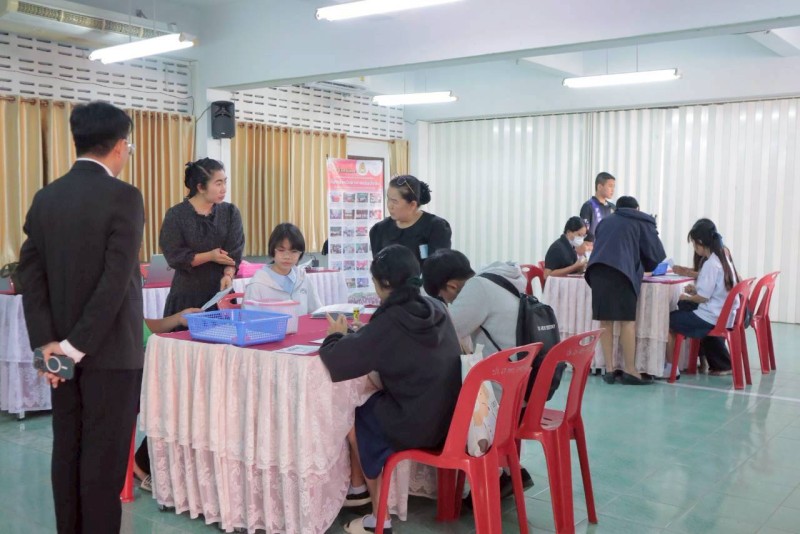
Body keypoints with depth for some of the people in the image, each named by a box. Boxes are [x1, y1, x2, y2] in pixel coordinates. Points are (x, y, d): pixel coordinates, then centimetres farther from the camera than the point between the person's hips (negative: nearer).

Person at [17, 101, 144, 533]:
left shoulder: (45, 198, 6)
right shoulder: (123, 197, -14)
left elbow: (31, 273, 2)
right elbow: (116, 281, -21)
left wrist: (47, 342, -1)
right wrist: (77, 345, -16)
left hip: (62, 348, 6)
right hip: (110, 350, -6)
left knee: (67, 451, 15)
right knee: (104, 457, 2)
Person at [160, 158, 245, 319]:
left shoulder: (230, 212, 3)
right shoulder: (176, 215, -5)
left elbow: (234, 251, -5)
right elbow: (174, 256, -11)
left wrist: (228, 275, -22)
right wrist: (210, 256, -18)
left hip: (220, 291, 2)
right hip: (187, 294, -2)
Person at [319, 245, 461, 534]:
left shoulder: (389, 322, -22)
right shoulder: (436, 309, 1)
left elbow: (335, 363, -22)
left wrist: (337, 336, -1)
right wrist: (354, 334, 15)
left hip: (415, 426, -7)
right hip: (448, 417, 7)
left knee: (350, 417, 20)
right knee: (368, 404, 25)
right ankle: (359, 487, 36)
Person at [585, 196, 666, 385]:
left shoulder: (605, 221, 31)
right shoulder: (642, 222, 20)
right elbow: (656, 253, 17)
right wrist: (645, 266, 39)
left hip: (596, 270, 5)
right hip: (620, 271, -4)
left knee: (605, 321, 5)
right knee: (627, 321, -2)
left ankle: (609, 369, 6)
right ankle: (629, 371, -3)